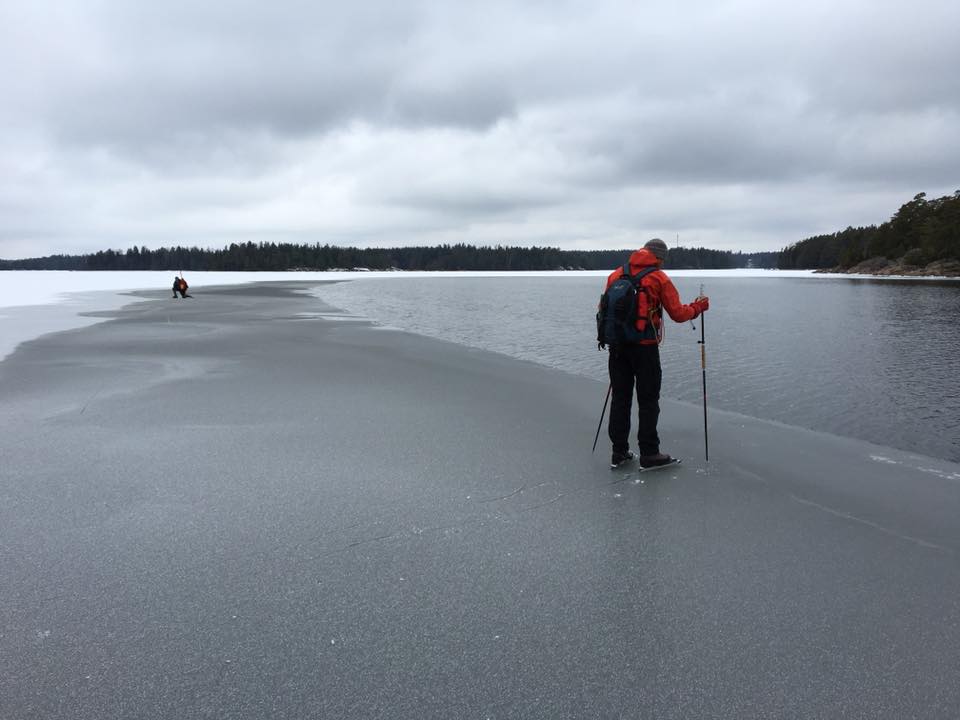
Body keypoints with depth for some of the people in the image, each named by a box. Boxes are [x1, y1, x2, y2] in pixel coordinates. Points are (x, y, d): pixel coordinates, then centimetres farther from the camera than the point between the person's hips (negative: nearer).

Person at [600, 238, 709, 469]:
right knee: (648, 400, 4)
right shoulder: (659, 278, -6)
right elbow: (678, 314, -3)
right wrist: (698, 307, 14)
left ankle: (619, 452, 15)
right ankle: (649, 454, 7)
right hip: (645, 346, -5)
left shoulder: (615, 275, 8)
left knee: (620, 397, 11)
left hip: (617, 346, 5)